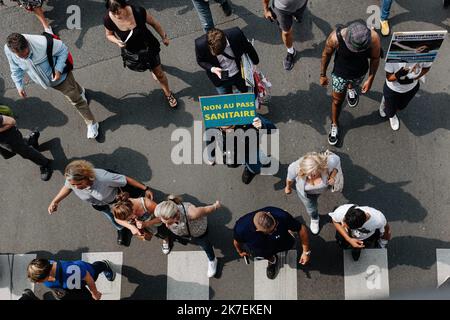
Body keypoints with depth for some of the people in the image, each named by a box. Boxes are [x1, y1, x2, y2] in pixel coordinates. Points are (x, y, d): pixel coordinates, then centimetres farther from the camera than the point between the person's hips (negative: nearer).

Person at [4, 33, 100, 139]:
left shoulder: (42, 43, -41)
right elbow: (15, 69, -4)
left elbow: (63, 50, -23)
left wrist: (58, 70, -31)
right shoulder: (8, 50, -26)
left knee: (77, 100, 7)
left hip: (59, 75, -5)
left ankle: (91, 124, 27)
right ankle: (80, 91, 68)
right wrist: (19, 86, -3)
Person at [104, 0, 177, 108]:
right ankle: (152, 68, 69)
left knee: (159, 73, 13)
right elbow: (109, 35, -6)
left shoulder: (138, 12, -33)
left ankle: (168, 93, 41)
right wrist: (117, 42, -28)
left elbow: (154, 23, -13)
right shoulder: (108, 20, -29)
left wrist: (164, 37, 0)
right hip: (131, 53, 2)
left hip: (148, 47, -2)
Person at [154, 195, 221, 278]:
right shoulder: (163, 213, -41)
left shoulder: (191, 213, -52)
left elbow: (206, 210, -31)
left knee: (205, 244, 29)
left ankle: (212, 260, 61)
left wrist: (216, 206, -12)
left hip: (198, 229, -2)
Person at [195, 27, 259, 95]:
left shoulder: (236, 34, -31)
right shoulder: (201, 44, -30)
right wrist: (212, 69, -28)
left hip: (240, 74, 1)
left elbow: (248, 48, -9)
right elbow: (201, 61, -8)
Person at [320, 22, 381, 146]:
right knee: (338, 100, 18)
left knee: (353, 84, 35)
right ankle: (334, 125, 45)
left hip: (359, 73, 2)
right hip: (340, 73, -1)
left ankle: (350, 88, 73)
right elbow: (326, 54, -16)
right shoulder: (336, 37, -38)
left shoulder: (374, 38, -35)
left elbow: (375, 58, -14)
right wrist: (323, 75, -4)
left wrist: (370, 79, -6)